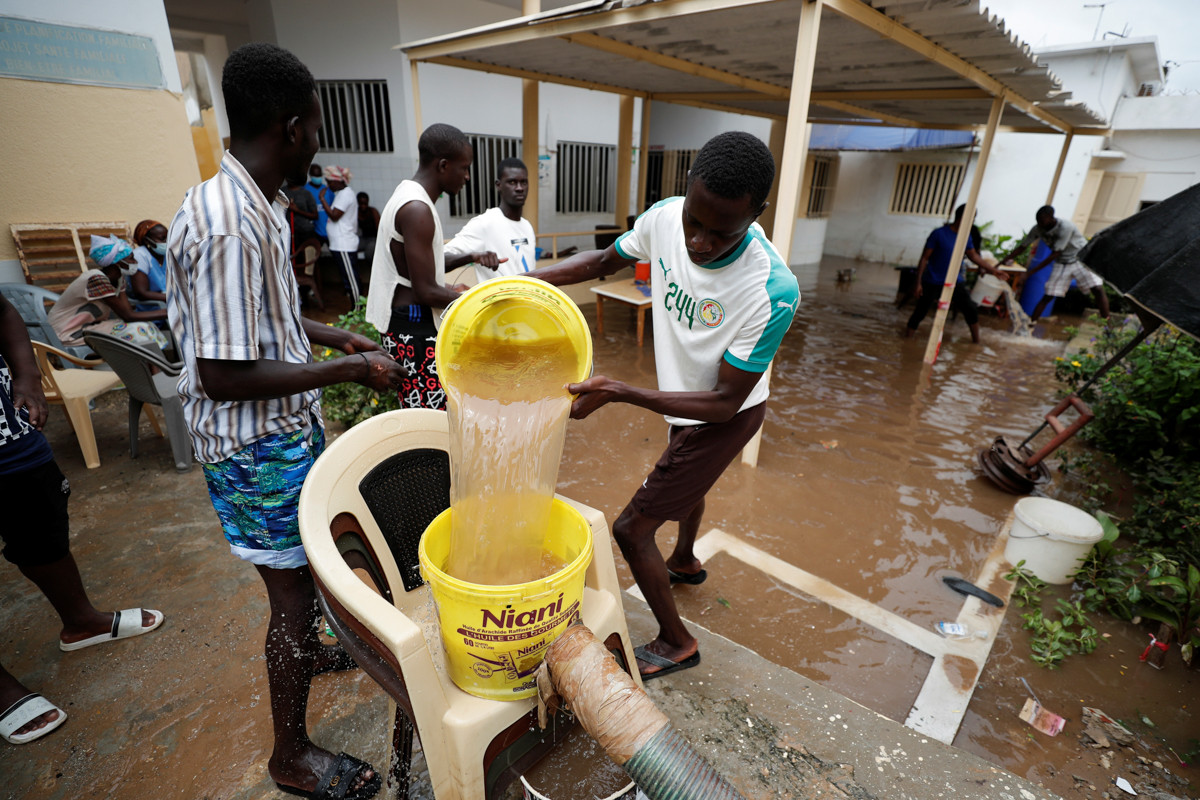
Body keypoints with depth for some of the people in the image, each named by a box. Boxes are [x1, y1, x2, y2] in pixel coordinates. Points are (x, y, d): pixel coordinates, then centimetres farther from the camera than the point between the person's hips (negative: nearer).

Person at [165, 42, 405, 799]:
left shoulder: (261, 207, 5)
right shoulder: (227, 227, -27)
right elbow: (224, 376, -27)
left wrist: (342, 337, 10)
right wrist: (348, 368, -22)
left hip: (287, 428, 10)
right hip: (258, 444, -9)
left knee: (298, 570, 28)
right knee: (296, 587, 5)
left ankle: (302, 650, 56)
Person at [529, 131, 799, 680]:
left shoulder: (772, 292, -38)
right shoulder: (665, 218, -21)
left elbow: (723, 403, -31)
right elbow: (603, 262, -2)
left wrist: (619, 393, -41)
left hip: (724, 417, -7)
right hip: (686, 396, 7)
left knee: (631, 529, -3)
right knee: (685, 485, 32)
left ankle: (676, 641, 23)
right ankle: (685, 562, 66)